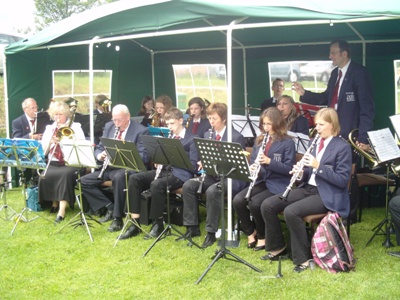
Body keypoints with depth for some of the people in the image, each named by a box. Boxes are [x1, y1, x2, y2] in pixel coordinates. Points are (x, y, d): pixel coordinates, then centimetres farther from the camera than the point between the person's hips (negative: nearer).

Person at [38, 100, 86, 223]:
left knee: (66, 175, -34)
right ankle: (54, 202, -2)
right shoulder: (49, 128, 15)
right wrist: (50, 142, -12)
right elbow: (43, 151, 8)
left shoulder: (75, 127, 7)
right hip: (53, 163, 3)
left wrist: (67, 138, -12)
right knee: (44, 176, -26)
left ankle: (62, 210, -32)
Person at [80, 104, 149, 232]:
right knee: (84, 181, -10)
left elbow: (144, 157, -13)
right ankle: (109, 207, -3)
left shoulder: (141, 131, -7)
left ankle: (117, 218, -27)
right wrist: (99, 155, -9)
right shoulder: (109, 126, 11)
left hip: (128, 168, -7)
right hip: (109, 167, 7)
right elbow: (99, 148, 16)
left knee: (118, 178, -40)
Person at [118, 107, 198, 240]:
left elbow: (193, 166, -9)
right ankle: (134, 223, -15)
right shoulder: (169, 137, 21)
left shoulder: (192, 139, -2)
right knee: (134, 178, -14)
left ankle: (158, 224, -16)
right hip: (165, 170, 7)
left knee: (156, 184, -36)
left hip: (180, 174, -7)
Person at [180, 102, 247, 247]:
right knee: (188, 186, -17)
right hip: (211, 175, 7)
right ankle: (192, 227, -8)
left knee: (212, 191, -35)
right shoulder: (207, 135, 12)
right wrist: (203, 163, -8)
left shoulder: (237, 137, -9)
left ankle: (211, 232, -22)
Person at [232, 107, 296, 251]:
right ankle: (250, 232, 4)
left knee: (255, 203, -29)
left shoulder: (287, 142, -6)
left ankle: (263, 236, -3)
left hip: (278, 185, -6)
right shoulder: (259, 140, 12)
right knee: (238, 200, -19)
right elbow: (252, 161, 14)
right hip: (261, 181, 6)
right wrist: (252, 168, -11)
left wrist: (269, 161, -24)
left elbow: (289, 168, -12)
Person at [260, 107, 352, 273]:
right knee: (267, 205, -8)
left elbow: (343, 180, -15)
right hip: (308, 188, 8)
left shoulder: (343, 147, -9)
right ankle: (277, 247, 9)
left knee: (291, 211, -31)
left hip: (328, 195, -7)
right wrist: (300, 174, -7)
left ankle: (303, 258, -15)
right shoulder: (315, 143, 13)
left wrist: (318, 166, -23)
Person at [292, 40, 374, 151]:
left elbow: (367, 107, -16)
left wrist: (363, 138, -21)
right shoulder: (335, 73, 12)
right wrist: (304, 93, 5)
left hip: (350, 134, -7)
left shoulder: (359, 72, -12)